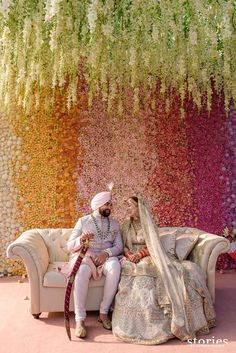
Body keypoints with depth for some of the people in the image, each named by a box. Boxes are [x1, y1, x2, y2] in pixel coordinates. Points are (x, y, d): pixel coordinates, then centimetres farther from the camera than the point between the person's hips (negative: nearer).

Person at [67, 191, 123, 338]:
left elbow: (119, 246, 6)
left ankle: (104, 313, -24)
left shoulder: (114, 224, 17)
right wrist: (81, 239, -18)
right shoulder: (83, 221, 9)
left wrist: (107, 253, -15)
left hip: (106, 257, 2)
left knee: (115, 265, -35)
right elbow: (70, 246, 5)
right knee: (82, 271, -38)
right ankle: (80, 320, -31)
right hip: (86, 257, -2)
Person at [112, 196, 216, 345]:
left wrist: (141, 253, -19)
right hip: (133, 260, 0)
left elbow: (153, 245, -2)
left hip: (150, 258, 0)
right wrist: (130, 255, -14)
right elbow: (124, 246, 7)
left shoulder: (150, 223, 6)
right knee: (143, 282, -32)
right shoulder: (126, 225, 12)